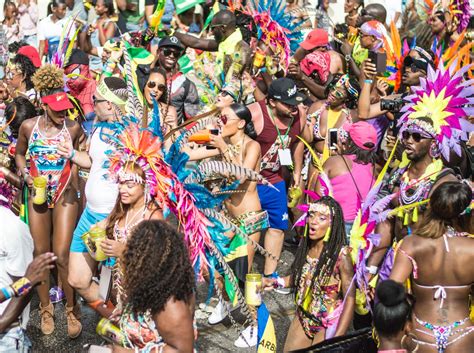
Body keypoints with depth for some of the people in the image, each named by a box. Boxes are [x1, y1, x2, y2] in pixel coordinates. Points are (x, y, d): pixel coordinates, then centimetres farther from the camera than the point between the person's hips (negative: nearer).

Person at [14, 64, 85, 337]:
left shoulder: (73, 128, -8)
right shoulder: (28, 126, -6)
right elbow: (19, 154, 11)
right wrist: (26, 175, -7)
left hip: (65, 195, -2)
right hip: (38, 195, 2)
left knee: (62, 255, -7)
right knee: (41, 253, 8)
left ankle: (72, 309, 11)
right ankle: (46, 308, 24)